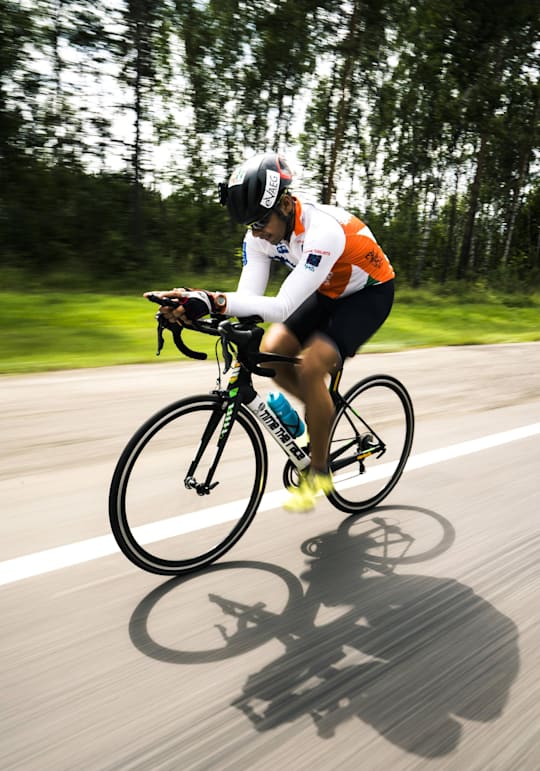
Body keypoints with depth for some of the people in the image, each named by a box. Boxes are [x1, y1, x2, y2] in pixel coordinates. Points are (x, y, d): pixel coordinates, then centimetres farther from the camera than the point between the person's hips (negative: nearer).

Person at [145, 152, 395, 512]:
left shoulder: (322, 231, -37)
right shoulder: (261, 234, -14)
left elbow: (283, 307, -44)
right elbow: (249, 297, -22)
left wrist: (213, 300, -55)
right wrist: (193, 302, -39)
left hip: (371, 292, -7)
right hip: (329, 293, 7)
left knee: (311, 367, -25)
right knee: (270, 352, -10)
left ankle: (318, 473, -8)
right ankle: (324, 411, 14)